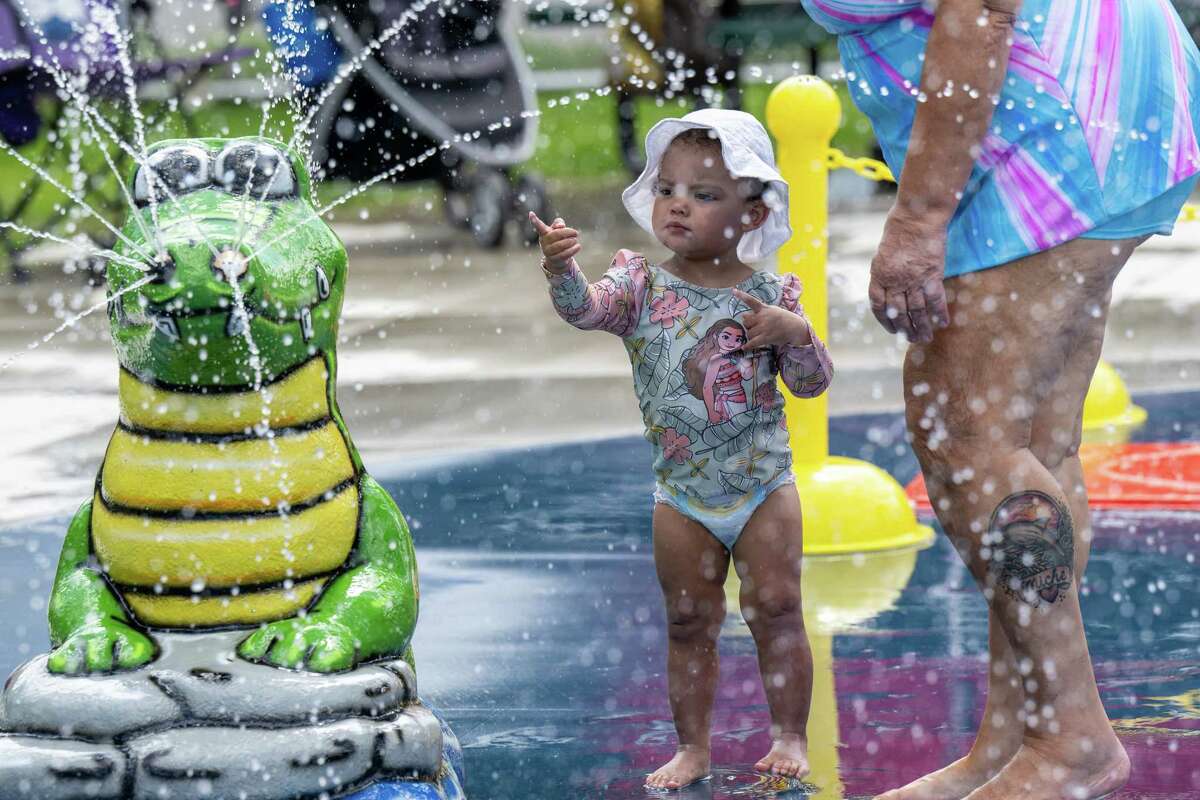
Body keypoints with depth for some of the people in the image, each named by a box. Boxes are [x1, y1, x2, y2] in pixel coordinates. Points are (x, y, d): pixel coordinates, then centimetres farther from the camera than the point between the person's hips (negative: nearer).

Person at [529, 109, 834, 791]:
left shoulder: (772, 294, -4)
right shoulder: (642, 285, -6)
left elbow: (813, 382, 0)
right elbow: (586, 309, -26)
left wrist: (795, 332, -20)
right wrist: (563, 270, -48)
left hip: (764, 483, -1)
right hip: (682, 493, 1)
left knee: (776, 609, 1)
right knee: (690, 621, 7)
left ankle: (791, 737, 12)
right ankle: (694, 747, 16)